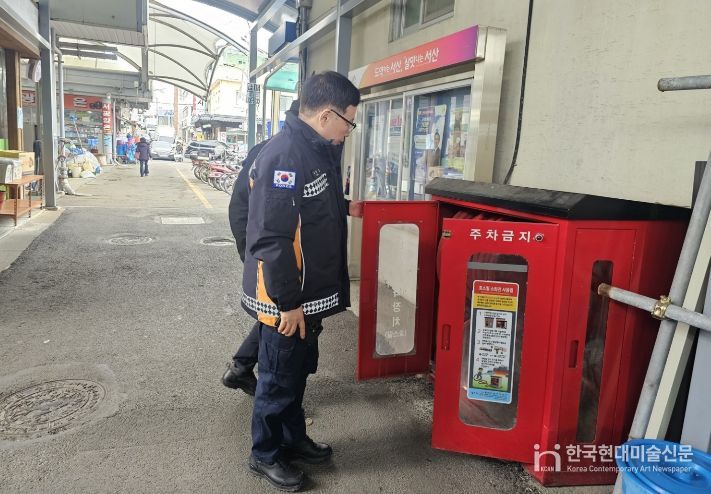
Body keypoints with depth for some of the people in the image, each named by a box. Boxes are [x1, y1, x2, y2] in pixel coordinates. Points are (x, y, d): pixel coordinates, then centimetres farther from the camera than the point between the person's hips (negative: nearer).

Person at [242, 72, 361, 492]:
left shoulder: (319, 150, 7)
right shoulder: (285, 155, -25)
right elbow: (271, 239, -27)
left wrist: (343, 207, 21)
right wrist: (288, 302, -24)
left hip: (310, 293, 10)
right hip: (287, 299, -10)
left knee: (298, 371, 23)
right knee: (279, 379, 9)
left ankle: (293, 439, 43)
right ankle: (266, 455, 31)